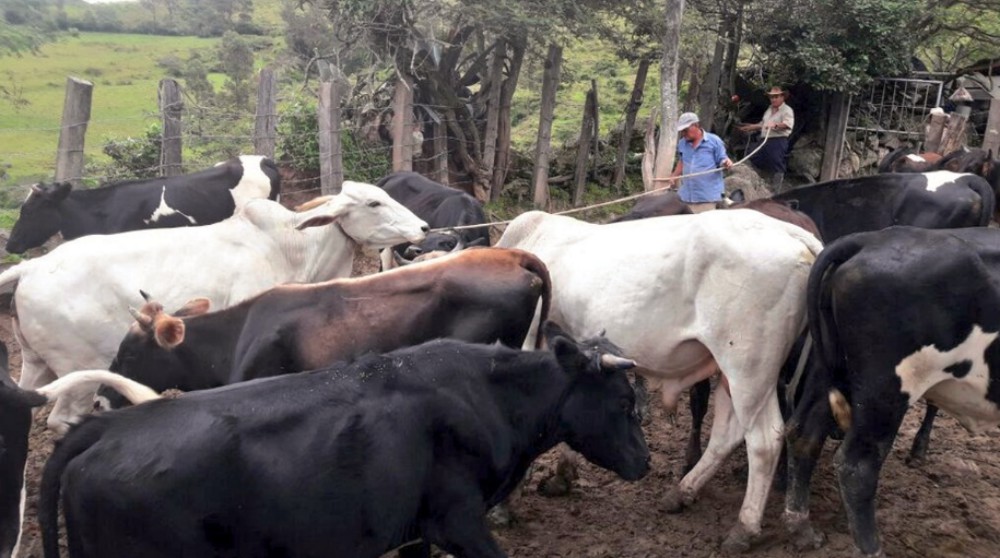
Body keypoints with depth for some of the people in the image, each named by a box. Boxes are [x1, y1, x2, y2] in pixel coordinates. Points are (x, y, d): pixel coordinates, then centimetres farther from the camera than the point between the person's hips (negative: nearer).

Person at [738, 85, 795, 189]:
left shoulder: (787, 110, -5)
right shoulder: (769, 110, 22)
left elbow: (788, 124, -23)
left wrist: (775, 125, -40)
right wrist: (749, 127, 28)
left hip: (778, 141, -9)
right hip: (766, 141, 9)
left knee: (777, 166, -9)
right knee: (754, 161, 11)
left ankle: (775, 191, -6)